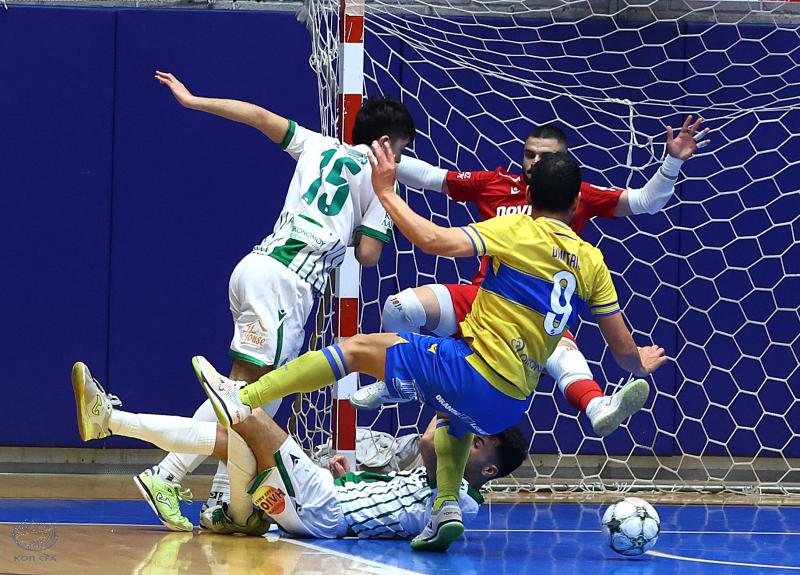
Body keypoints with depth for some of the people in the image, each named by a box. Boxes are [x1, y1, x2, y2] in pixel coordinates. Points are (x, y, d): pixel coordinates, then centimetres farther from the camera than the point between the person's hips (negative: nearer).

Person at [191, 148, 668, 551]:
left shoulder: (520, 231, -6)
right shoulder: (592, 263, 8)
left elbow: (434, 240, -18)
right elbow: (623, 347, 14)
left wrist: (387, 194, -6)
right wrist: (641, 365, 37)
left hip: (474, 369, -6)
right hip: (509, 406, 6)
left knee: (359, 347, 4)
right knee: (456, 416, 40)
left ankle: (241, 400, -3)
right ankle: (448, 511, 20)